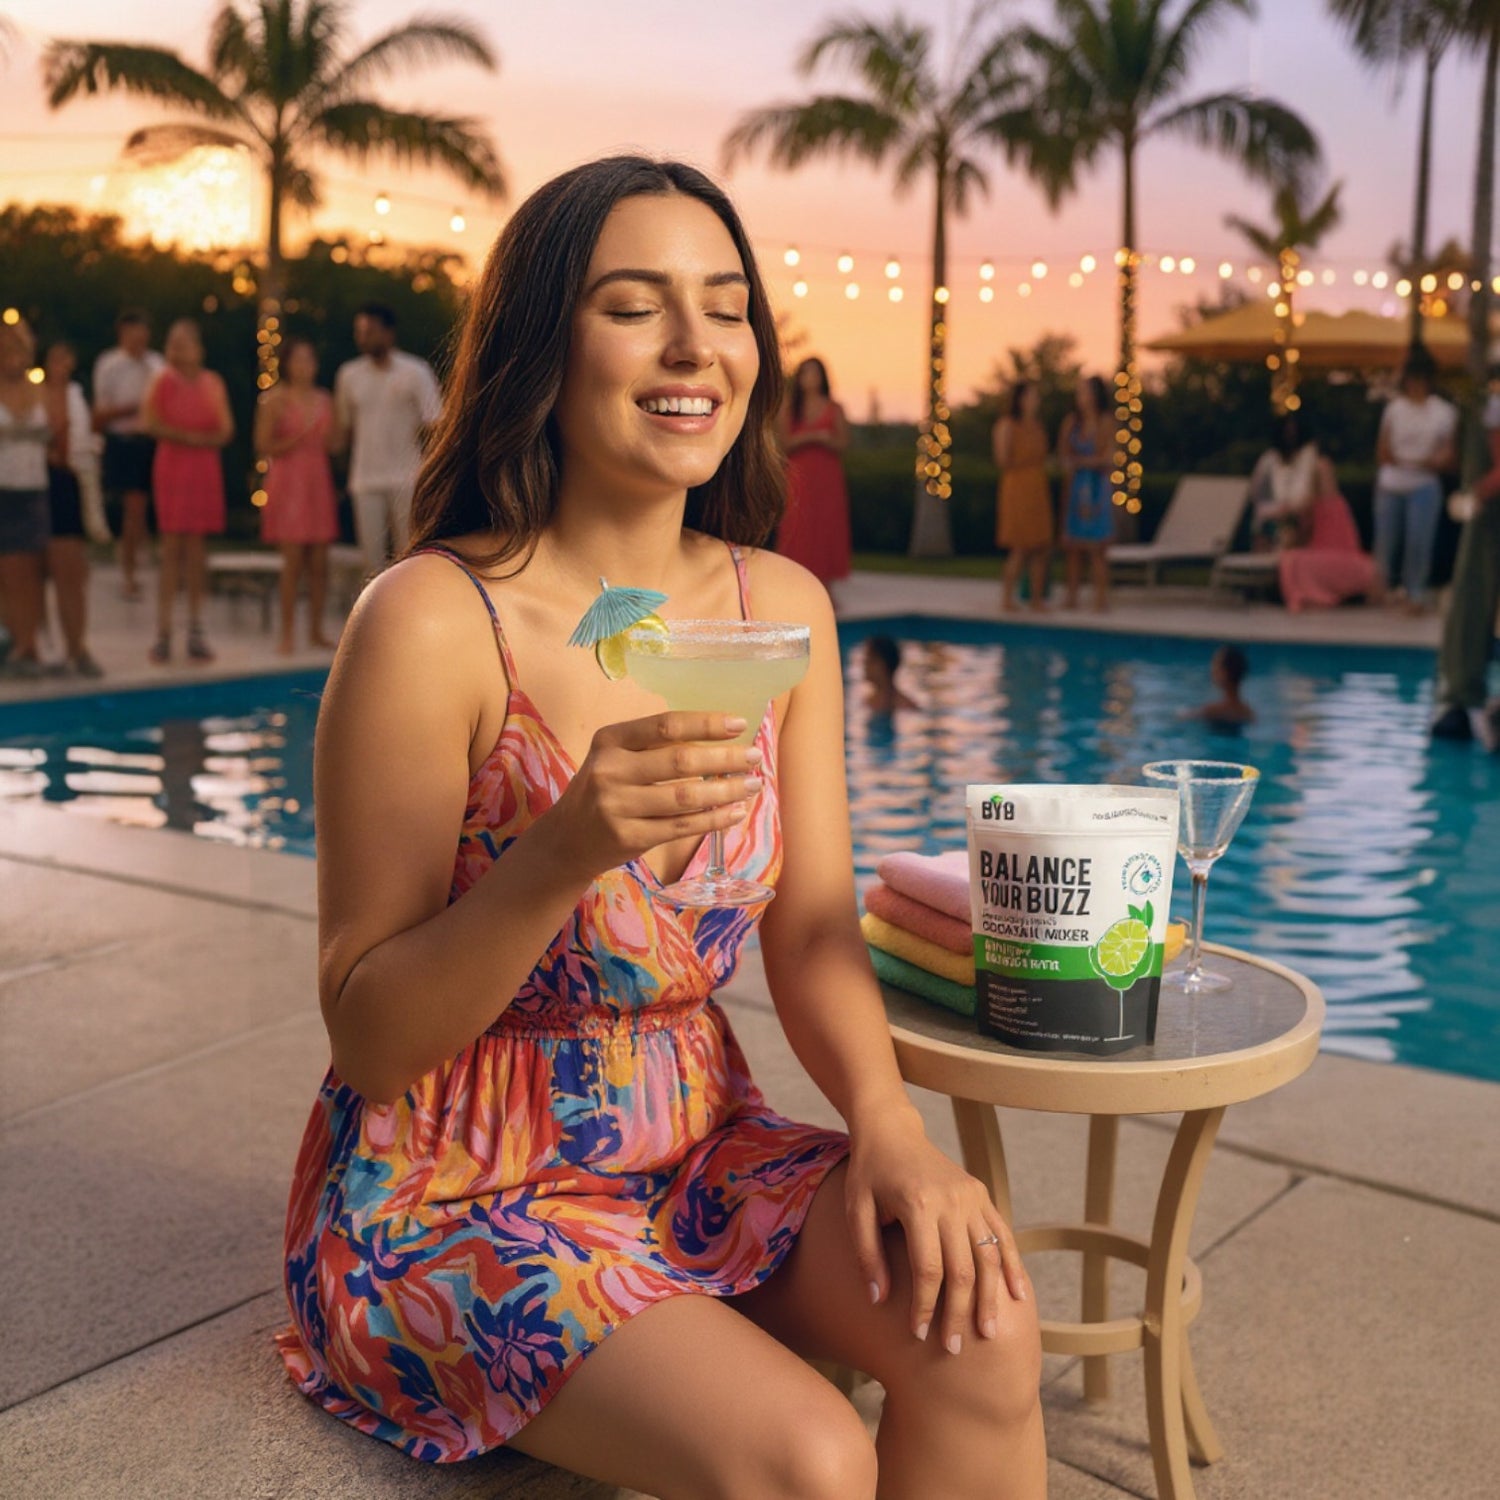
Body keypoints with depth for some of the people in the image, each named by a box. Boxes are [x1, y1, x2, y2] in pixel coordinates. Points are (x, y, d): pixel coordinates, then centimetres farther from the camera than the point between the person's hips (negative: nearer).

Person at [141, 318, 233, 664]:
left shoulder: (212, 383, 7)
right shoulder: (163, 382, 0)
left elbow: (225, 431, 0)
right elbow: (151, 423, -9)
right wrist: (190, 437, -10)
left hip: (205, 469, 3)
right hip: (171, 467, -2)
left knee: (197, 550, 5)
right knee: (172, 548, -4)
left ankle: (196, 632, 11)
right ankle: (163, 633, 0)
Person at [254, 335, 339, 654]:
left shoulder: (324, 400, 12)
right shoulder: (274, 400, -1)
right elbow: (263, 446, -4)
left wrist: (326, 435, -3)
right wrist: (295, 440, -14)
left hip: (319, 481, 4)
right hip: (287, 481, -4)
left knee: (319, 562, 3)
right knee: (293, 561, -7)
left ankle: (316, 631, 11)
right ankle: (287, 634, 0)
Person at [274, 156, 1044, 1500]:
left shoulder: (784, 604, 1)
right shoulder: (431, 622, -18)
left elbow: (813, 931, 2)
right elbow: (366, 1042, -14)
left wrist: (884, 1114, -18)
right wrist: (567, 849, -31)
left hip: (697, 1142, 5)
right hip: (453, 1196, -5)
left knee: (982, 1333, -18)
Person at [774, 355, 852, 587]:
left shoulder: (834, 409, 8)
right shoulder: (788, 409, 8)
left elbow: (843, 443, 3)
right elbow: (784, 443, -1)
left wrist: (826, 439, -17)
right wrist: (811, 436, -12)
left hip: (827, 476, 1)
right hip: (799, 477, -1)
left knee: (828, 525, -1)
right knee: (798, 528, -4)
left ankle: (826, 588, 4)